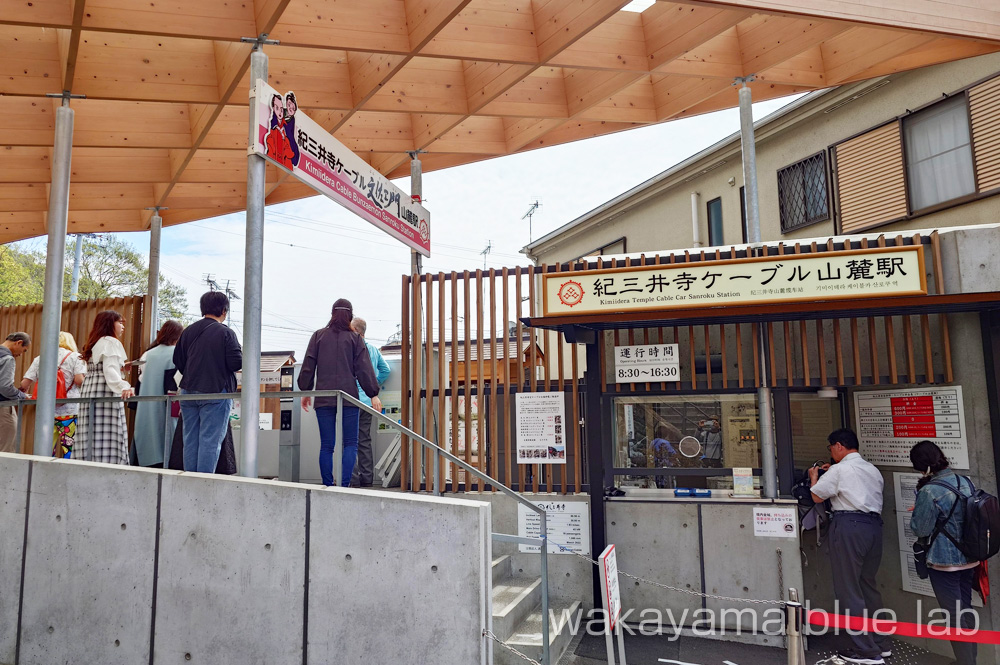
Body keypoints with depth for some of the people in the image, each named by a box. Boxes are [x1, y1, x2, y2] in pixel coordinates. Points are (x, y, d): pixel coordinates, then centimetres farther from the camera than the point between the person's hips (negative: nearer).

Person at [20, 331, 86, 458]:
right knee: (69, 450, -3)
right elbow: (79, 380, -11)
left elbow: (24, 384, 9)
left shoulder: (39, 359, 13)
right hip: (70, 410, -4)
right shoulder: (75, 357, 2)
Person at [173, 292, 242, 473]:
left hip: (188, 391, 6)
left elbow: (177, 361, 11)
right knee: (210, 441, -2)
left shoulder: (188, 331, 7)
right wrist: (242, 354, 7)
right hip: (216, 391, -6)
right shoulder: (226, 333, -10)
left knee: (190, 440, 13)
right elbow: (236, 363, -14)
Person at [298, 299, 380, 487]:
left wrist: (305, 391, 18)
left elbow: (308, 366, 9)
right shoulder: (355, 338, 2)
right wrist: (374, 394, 4)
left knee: (326, 445, 7)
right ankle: (345, 484, -7)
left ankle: (327, 486, 7)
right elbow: (364, 369, 0)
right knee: (350, 443, 4)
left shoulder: (318, 336, 7)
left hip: (324, 399, 2)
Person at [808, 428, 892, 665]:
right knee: (868, 585, 19)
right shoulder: (872, 469, 16)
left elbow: (817, 496, -4)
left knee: (849, 589, -1)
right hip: (873, 524, 9)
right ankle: (882, 643, 27)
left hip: (849, 525, -8)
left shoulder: (839, 470, -8)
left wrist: (814, 477, 15)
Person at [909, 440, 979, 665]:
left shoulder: (929, 491, -22)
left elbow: (920, 529, -16)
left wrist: (918, 510, 1)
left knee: (954, 615, 3)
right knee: (966, 610, 19)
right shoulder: (966, 482, 1)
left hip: (944, 562, -8)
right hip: (969, 559, 8)